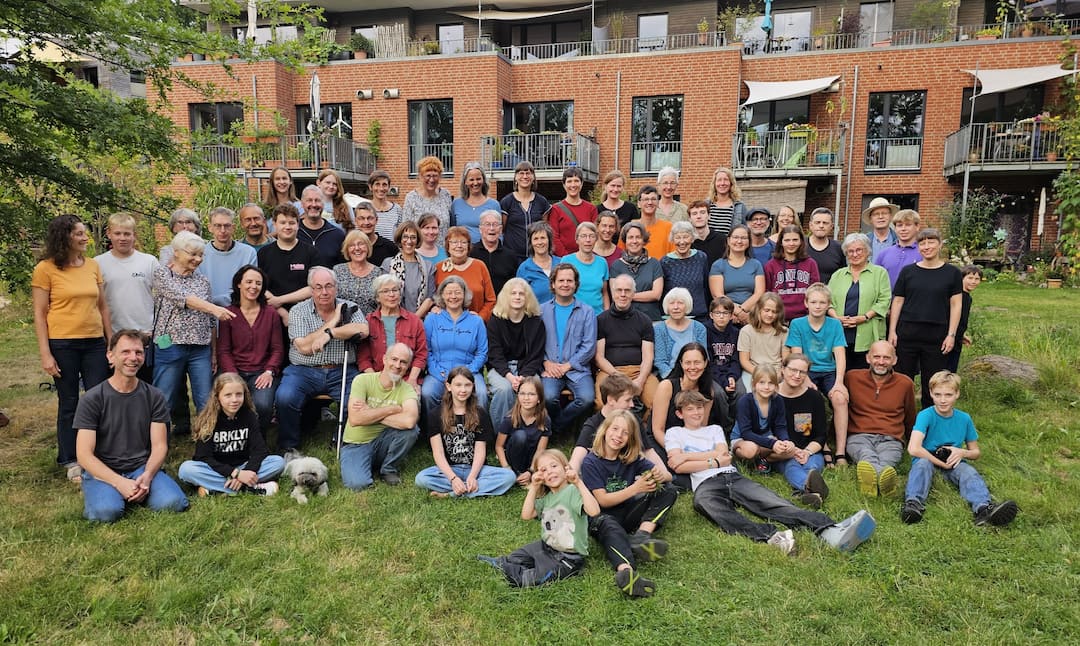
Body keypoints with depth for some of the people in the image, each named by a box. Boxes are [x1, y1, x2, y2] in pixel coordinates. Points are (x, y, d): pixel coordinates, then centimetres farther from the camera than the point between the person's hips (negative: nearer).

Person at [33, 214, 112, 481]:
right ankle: (70, 461, 21)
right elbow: (39, 314, -5)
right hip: (62, 344, -3)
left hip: (94, 342, 4)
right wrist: (45, 354, -9)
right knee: (69, 402, 7)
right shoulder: (45, 269, -5)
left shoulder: (93, 265, 7)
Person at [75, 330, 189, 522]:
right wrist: (119, 482, -22)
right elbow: (84, 455, -9)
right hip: (102, 471, -2)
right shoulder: (92, 399, -5)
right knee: (106, 512, -33)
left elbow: (159, 445, 1)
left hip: (142, 468, 2)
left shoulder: (154, 397, 3)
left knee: (174, 503, -26)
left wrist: (147, 476, -19)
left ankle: (137, 492, 4)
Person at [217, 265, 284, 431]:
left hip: (263, 372, 0)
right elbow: (223, 351, 3)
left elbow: (277, 349, 8)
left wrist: (269, 371, -10)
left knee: (262, 405, -29)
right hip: (234, 371, 0)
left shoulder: (271, 313, 9)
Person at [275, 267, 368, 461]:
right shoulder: (298, 311, 6)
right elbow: (304, 347, -8)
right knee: (285, 398, -28)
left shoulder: (349, 308, 9)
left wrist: (329, 333, -16)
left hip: (341, 372, 0)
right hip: (303, 371, 0)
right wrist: (333, 321, -6)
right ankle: (289, 448, -3)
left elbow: (363, 330, -12)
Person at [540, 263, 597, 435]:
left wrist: (568, 365, -9)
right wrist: (546, 362, -10)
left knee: (586, 398, -27)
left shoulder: (587, 312, 6)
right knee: (548, 396, -29)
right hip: (550, 368, 0)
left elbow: (589, 346, -1)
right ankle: (565, 423, 5)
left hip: (577, 368, 0)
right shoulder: (542, 310, 10)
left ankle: (556, 426, 1)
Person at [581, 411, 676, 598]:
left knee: (668, 491, -9)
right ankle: (626, 572, -67)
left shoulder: (632, 459, 6)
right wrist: (635, 488, -24)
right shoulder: (591, 462, -7)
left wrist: (661, 476, -21)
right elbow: (603, 500, -13)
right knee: (608, 524, -40)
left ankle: (641, 535, -28)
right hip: (601, 516, -5)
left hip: (627, 513, 5)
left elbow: (668, 476, 4)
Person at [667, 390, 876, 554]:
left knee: (774, 504, -23)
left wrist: (687, 456, 5)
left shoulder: (714, 429, 29)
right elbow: (678, 467, 3)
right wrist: (714, 461, 4)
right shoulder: (675, 433, 20)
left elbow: (723, 454, 8)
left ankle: (831, 532, -47)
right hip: (706, 485, -4)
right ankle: (771, 537, -61)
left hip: (734, 477, 4)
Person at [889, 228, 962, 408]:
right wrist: (892, 331, 2)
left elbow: (956, 305, 3)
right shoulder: (908, 271, 6)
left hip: (936, 337, -1)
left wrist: (951, 334, -3)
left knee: (931, 385, 6)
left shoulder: (952, 273, 4)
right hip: (907, 335, 1)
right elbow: (897, 302, 7)